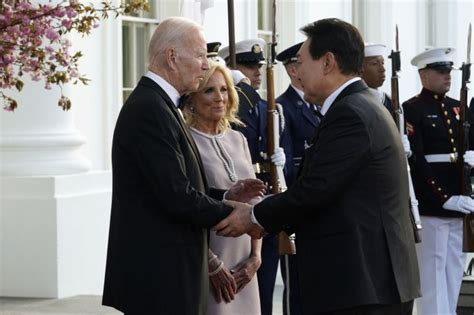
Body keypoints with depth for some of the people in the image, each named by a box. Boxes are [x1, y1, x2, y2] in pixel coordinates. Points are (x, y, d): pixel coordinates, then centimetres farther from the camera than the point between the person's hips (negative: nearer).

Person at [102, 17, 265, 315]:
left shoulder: (157, 104, 16)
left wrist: (225, 196, 8)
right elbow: (177, 197, -21)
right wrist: (235, 214, -10)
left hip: (168, 271, 10)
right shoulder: (149, 109, -16)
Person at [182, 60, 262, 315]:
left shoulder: (237, 140, 12)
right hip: (206, 267, -6)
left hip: (243, 268, 6)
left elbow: (254, 201, 14)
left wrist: (255, 256, 3)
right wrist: (213, 265, -12)